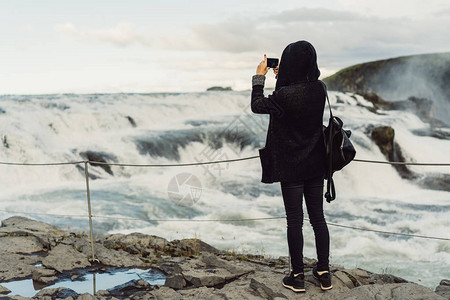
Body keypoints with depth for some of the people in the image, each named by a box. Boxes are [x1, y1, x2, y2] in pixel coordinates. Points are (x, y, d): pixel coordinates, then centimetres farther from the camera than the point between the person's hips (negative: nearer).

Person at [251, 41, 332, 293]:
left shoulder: (284, 95, -22)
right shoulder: (319, 89, -4)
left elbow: (257, 106, -5)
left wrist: (259, 77, 5)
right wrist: (282, 77, 18)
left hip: (291, 167, -5)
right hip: (316, 164, 5)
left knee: (295, 220, 5)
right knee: (318, 218, 13)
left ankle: (298, 276, 14)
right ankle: (324, 272, 22)